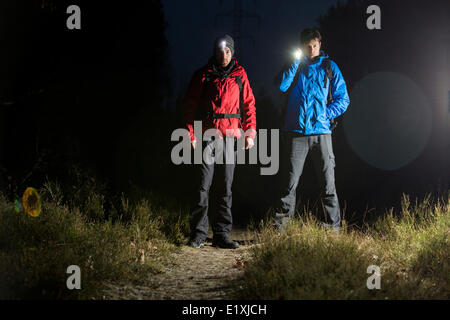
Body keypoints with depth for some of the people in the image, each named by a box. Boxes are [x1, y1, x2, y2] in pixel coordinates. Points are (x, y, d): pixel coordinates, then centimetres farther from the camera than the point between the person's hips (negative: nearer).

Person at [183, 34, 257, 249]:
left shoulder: (239, 75, 10)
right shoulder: (203, 75, 4)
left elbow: (249, 104, 11)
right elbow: (190, 105, 2)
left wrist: (250, 132, 1)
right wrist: (190, 134, -6)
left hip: (230, 134, 2)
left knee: (226, 186, 4)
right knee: (203, 185, -5)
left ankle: (221, 234, 10)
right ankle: (198, 233, 1)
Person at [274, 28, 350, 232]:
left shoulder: (329, 67, 10)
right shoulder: (295, 65, 10)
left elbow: (343, 100, 10)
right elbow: (281, 86, -9)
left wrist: (325, 114, -4)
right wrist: (296, 62, -8)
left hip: (320, 131, 1)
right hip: (296, 132, 0)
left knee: (327, 181, 2)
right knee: (291, 179, -3)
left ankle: (334, 225, 7)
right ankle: (281, 222, 4)